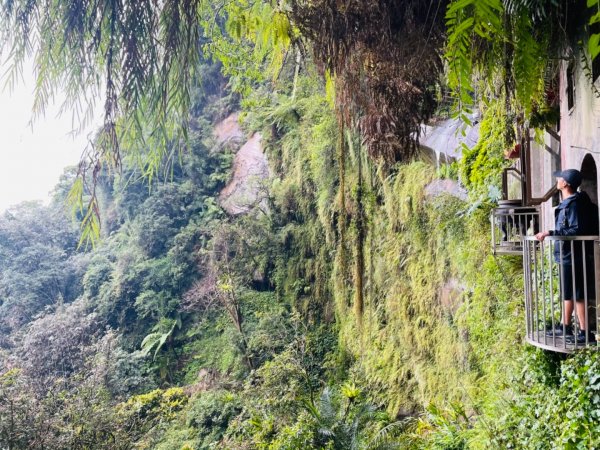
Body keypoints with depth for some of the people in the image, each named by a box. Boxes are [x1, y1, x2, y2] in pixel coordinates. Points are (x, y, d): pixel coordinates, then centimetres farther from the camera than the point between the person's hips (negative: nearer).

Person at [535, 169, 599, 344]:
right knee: (567, 293, 18)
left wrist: (550, 233, -28)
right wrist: (551, 234, 25)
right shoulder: (567, 203, 11)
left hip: (574, 257, -10)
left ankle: (585, 332, 4)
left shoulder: (574, 204, -19)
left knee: (577, 295, -4)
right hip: (567, 256, 10)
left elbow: (576, 230, -26)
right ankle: (565, 326, 29)